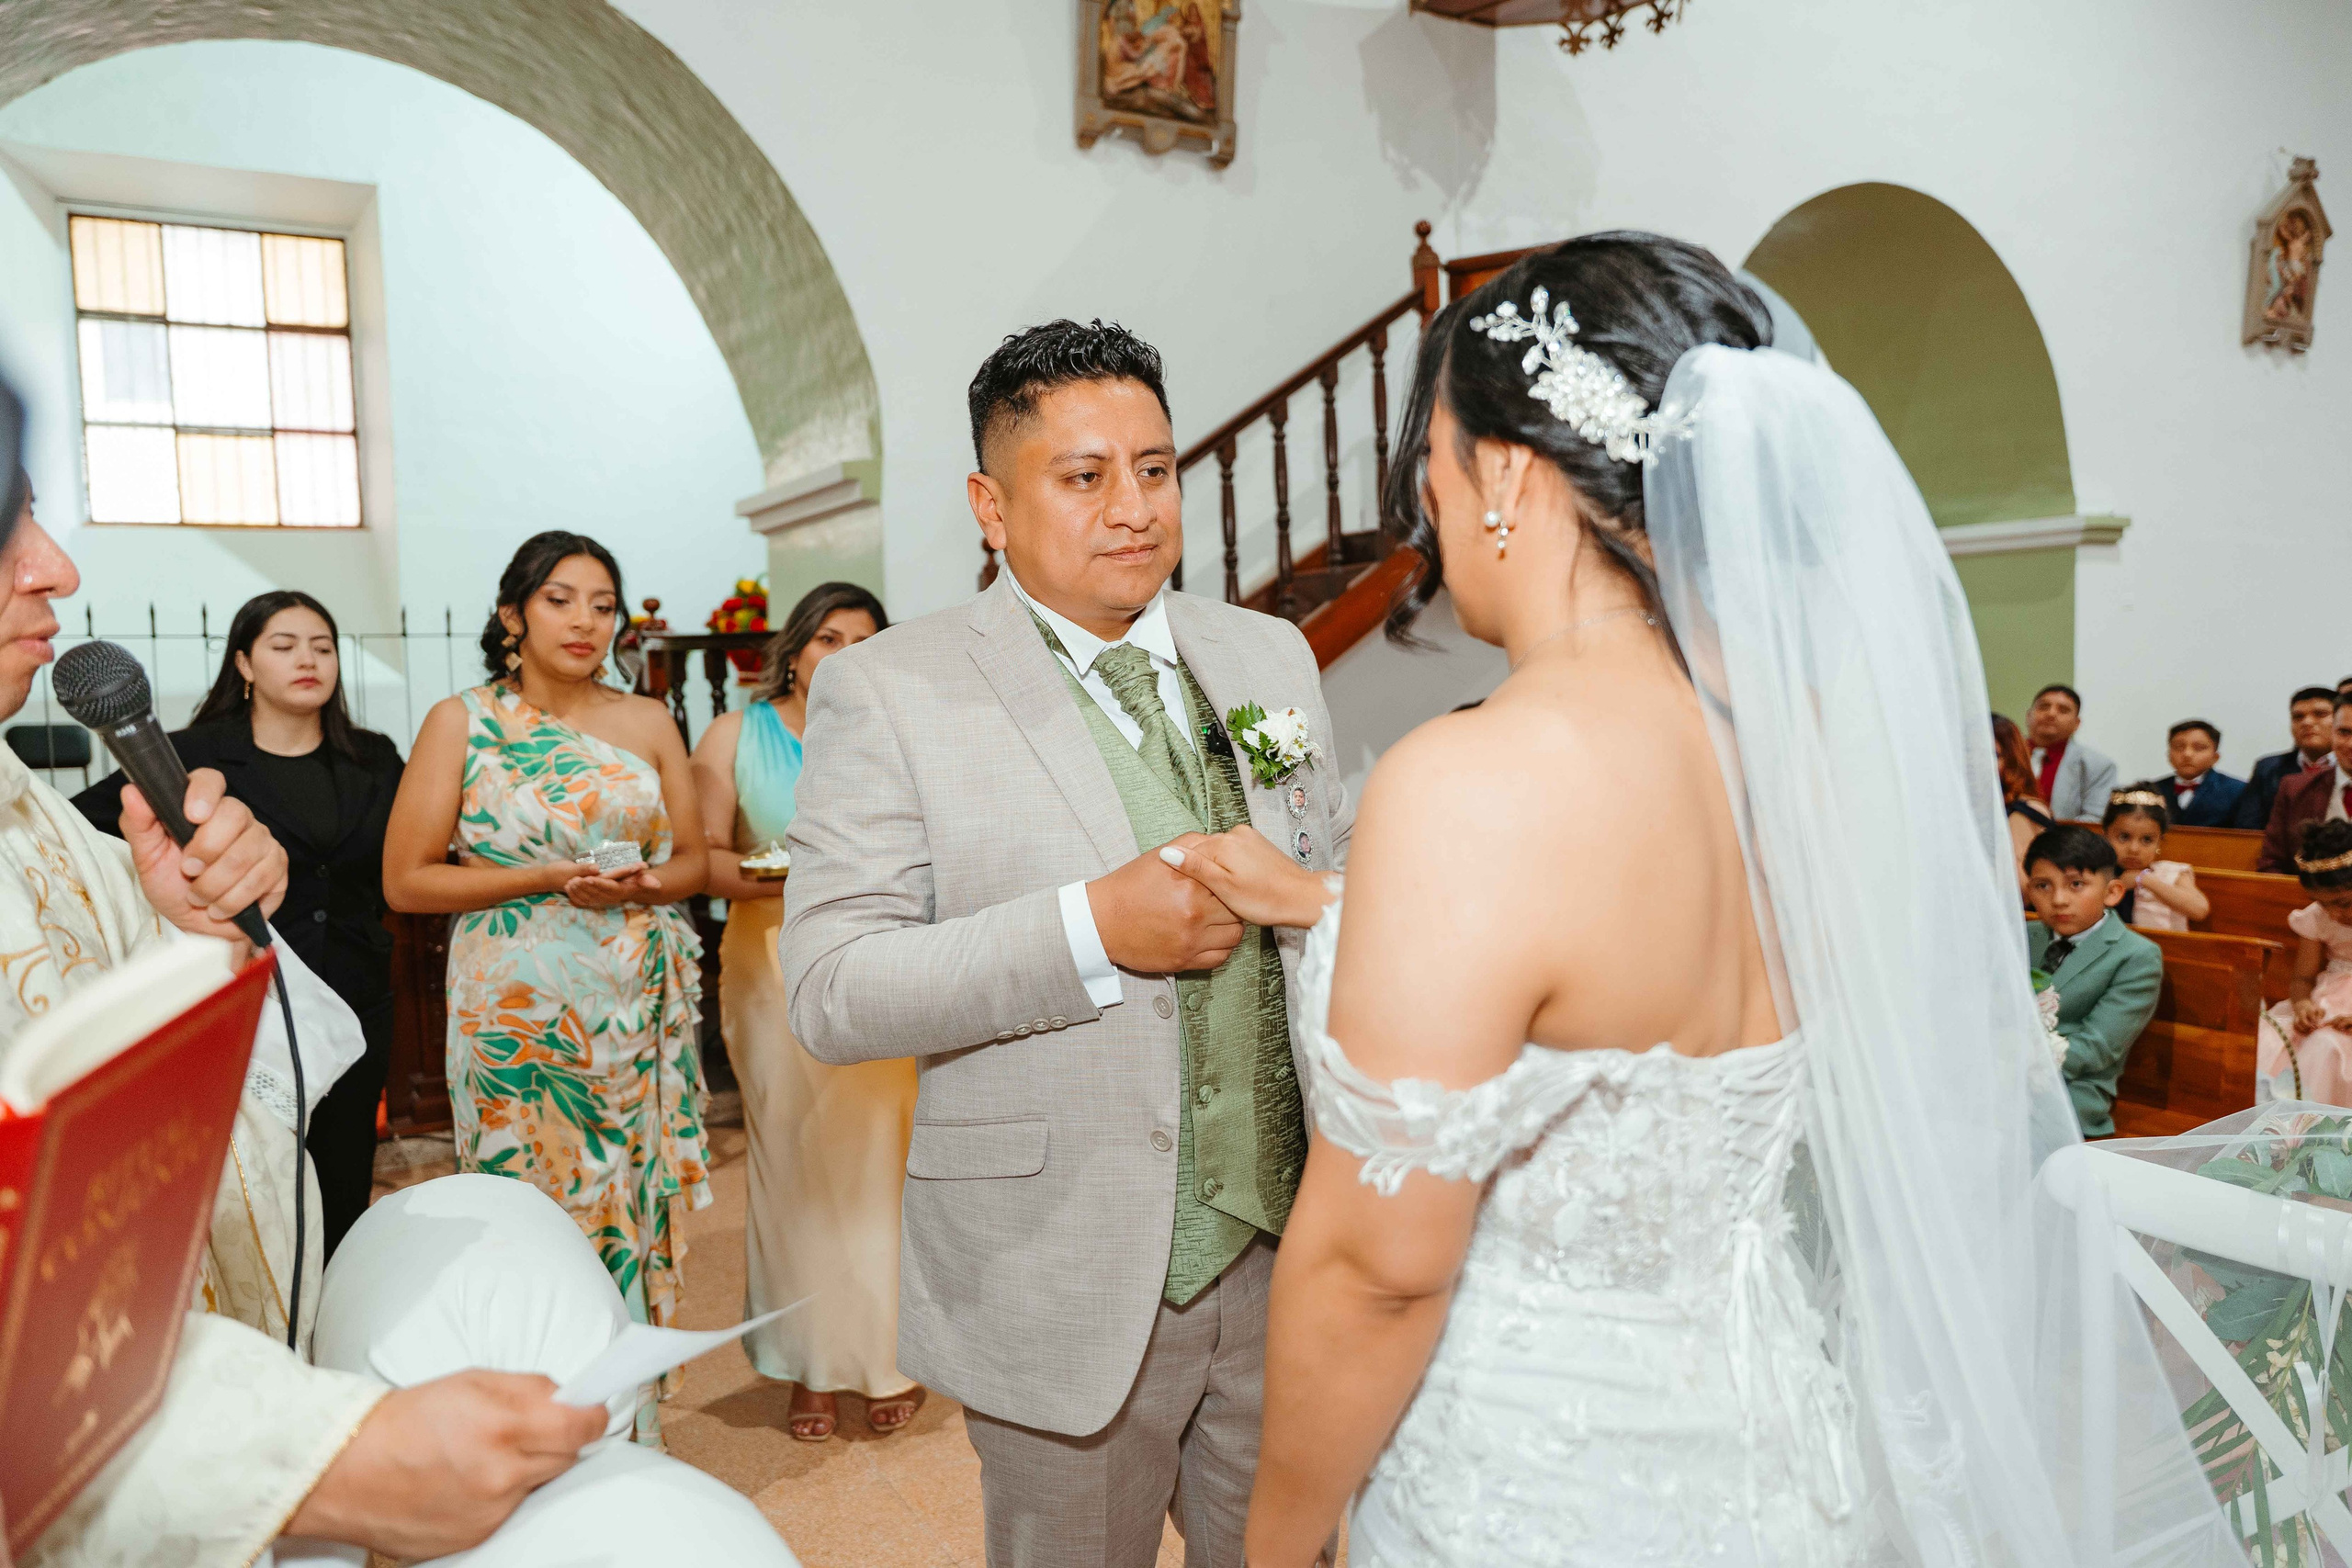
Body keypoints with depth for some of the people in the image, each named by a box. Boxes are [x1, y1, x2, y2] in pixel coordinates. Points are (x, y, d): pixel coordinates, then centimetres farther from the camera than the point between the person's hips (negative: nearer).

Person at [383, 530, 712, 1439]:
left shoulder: (647, 722, 8)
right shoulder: (461, 723, 0)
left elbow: (692, 859, 12)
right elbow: (405, 880, -3)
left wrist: (644, 885, -10)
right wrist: (547, 880, -13)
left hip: (643, 1004, 3)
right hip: (518, 1009, -2)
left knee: (635, 1199, 6)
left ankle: (628, 1425, 22)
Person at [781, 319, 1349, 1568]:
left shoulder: (1270, 655, 7)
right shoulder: (887, 691, -9)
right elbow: (829, 991, -16)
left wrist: (1300, 898, -6)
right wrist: (1092, 928, -25)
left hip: (1288, 1251, 5)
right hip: (1068, 1284, -4)